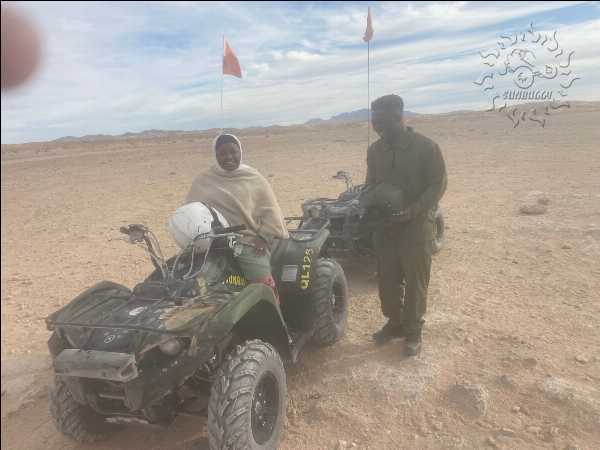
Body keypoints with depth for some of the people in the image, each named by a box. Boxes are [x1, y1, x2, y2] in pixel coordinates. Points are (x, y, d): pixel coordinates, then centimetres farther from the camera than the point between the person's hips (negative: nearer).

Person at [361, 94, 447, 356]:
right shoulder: (375, 150, 5)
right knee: (387, 278, 11)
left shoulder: (426, 147, -10)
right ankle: (394, 322, 31)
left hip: (416, 225, -4)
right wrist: (368, 202, -7)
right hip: (384, 225, 5)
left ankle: (413, 331, 20)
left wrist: (411, 211, -21)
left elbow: (438, 185, -10)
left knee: (415, 281, 4)